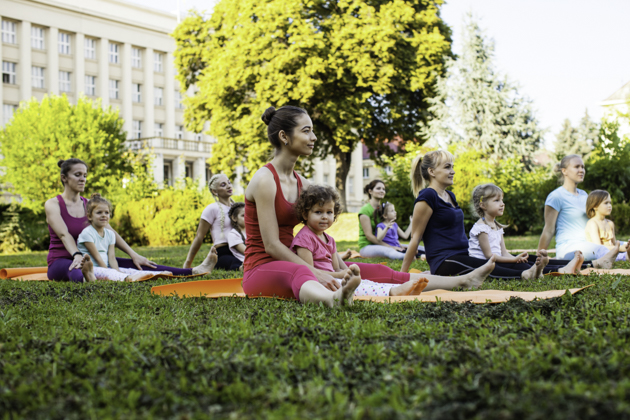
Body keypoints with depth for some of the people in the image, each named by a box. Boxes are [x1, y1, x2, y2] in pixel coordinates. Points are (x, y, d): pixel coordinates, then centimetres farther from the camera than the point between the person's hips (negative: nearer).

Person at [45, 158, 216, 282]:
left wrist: (134, 255, -4)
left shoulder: (89, 204, 12)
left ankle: (192, 271, -22)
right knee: (77, 273, -42)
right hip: (61, 261, -4)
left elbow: (110, 232, 5)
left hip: (88, 259, 5)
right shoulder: (53, 205, -3)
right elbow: (64, 235, -20)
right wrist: (77, 256, -37)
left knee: (133, 264, -12)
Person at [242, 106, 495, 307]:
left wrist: (341, 268, -3)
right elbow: (271, 245, -18)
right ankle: (333, 299, -79)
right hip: (262, 268, -8)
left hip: (290, 263, 8)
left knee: (373, 271, -2)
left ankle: (462, 281, -4)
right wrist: (315, 272, -19)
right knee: (300, 274, -44)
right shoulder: (265, 179, -14)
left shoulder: (301, 182, 12)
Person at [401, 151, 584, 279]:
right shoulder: (427, 197, -9)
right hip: (445, 263, -9)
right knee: (491, 268, -31)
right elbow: (415, 238, -8)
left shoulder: (450, 196, 20)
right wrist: (402, 275, -7)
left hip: (461, 259, 9)